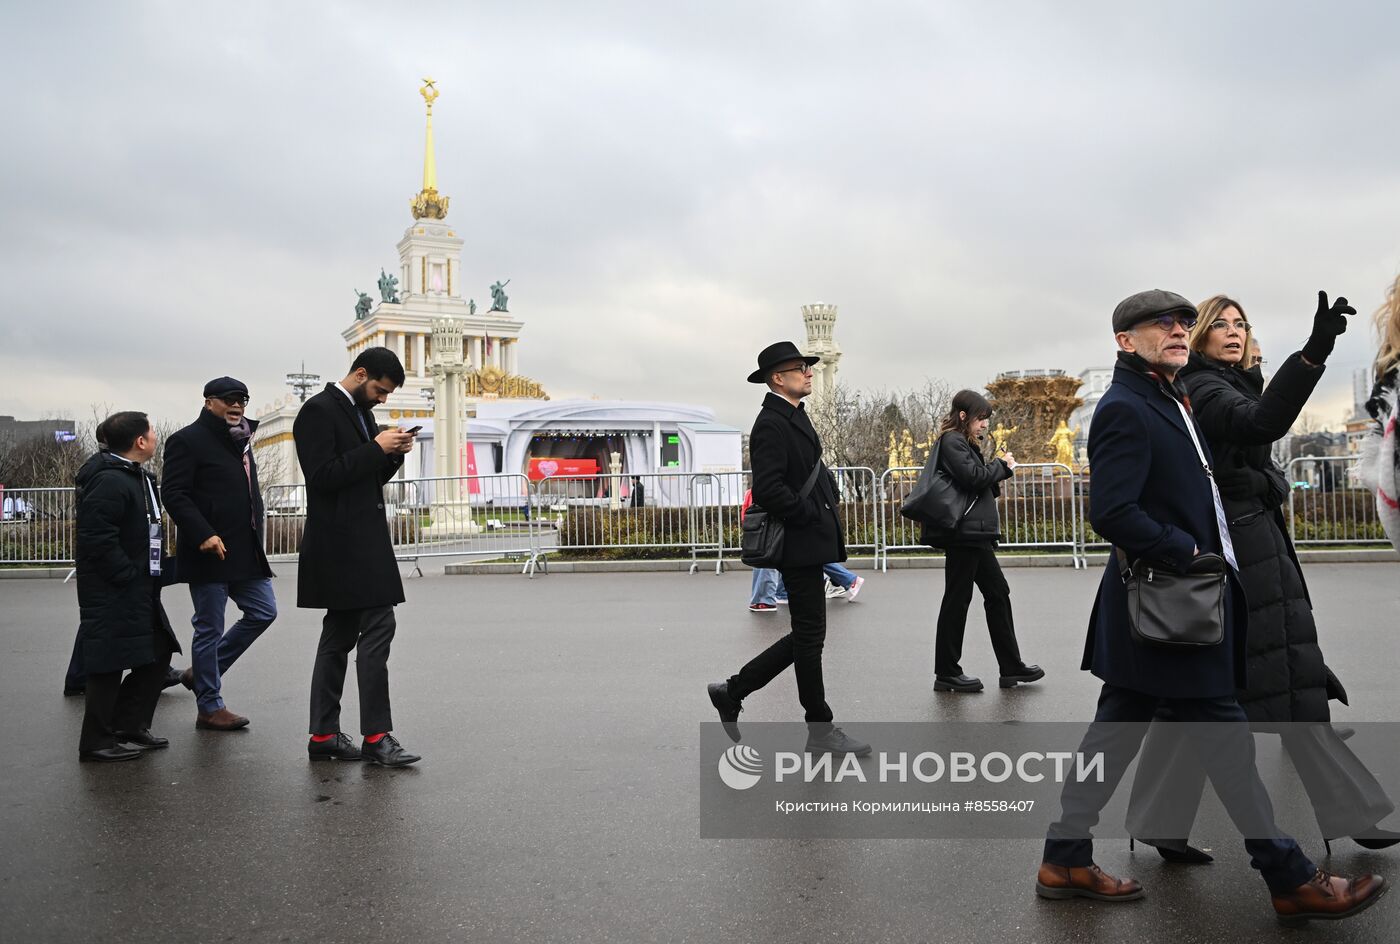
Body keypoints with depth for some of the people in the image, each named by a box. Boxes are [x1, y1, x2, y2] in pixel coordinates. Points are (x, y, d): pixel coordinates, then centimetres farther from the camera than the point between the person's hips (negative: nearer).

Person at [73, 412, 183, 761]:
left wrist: (154, 572, 13)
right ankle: (97, 742, 9)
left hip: (138, 591, 10)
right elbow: (97, 539, -25)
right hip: (112, 593, -10)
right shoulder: (108, 481, -19)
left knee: (157, 654, 14)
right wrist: (129, 578, -21)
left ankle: (129, 728, 24)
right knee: (110, 665, -2)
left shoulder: (136, 477, 14)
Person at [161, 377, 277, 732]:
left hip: (245, 552, 8)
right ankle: (209, 708, 11)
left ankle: (201, 672, 22)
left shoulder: (241, 441, 18)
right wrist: (204, 534, -24)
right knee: (210, 629, 0)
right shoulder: (188, 440, -8)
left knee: (263, 612, 8)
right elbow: (174, 494, -15)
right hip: (209, 552, -8)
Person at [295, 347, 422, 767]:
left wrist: (394, 452, 3)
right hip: (341, 541, -10)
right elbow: (323, 476, -19)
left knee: (340, 636, 10)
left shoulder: (361, 412, 17)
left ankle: (324, 735, 16)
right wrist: (376, 448, -18)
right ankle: (376, 736, -9)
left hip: (360, 540, 10)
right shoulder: (319, 410, -10)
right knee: (377, 627, -12)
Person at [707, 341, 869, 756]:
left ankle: (732, 691, 20)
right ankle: (820, 730, 11)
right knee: (810, 636, 0)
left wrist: (827, 501, 10)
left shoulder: (793, 417, 16)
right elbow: (768, 490, -24)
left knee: (806, 635, 14)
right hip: (800, 545, -10)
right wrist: (812, 516, -17)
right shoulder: (772, 424, -15)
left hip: (809, 544, 10)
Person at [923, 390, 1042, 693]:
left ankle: (1011, 668, 17)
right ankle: (946, 673, 3)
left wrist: (999, 472, 3)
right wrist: (1002, 465, -6)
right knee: (957, 599, -5)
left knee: (997, 593, 11)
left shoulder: (963, 442, 20)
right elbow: (972, 476, -22)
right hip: (963, 532, -10)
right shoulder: (951, 442, -10)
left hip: (975, 534, 10)